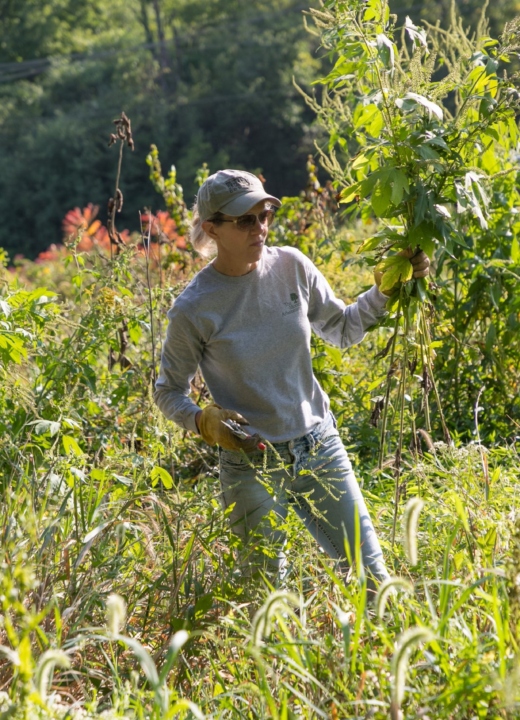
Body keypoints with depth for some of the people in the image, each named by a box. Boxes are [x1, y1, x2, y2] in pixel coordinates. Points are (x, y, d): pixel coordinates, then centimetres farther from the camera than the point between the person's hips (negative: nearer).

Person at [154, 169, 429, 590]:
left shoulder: (291, 267, -5)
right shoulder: (194, 309, -15)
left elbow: (343, 330, 11)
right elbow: (169, 391, -2)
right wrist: (203, 422, -21)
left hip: (319, 447, 3)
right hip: (252, 464, -3)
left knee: (370, 575, 5)